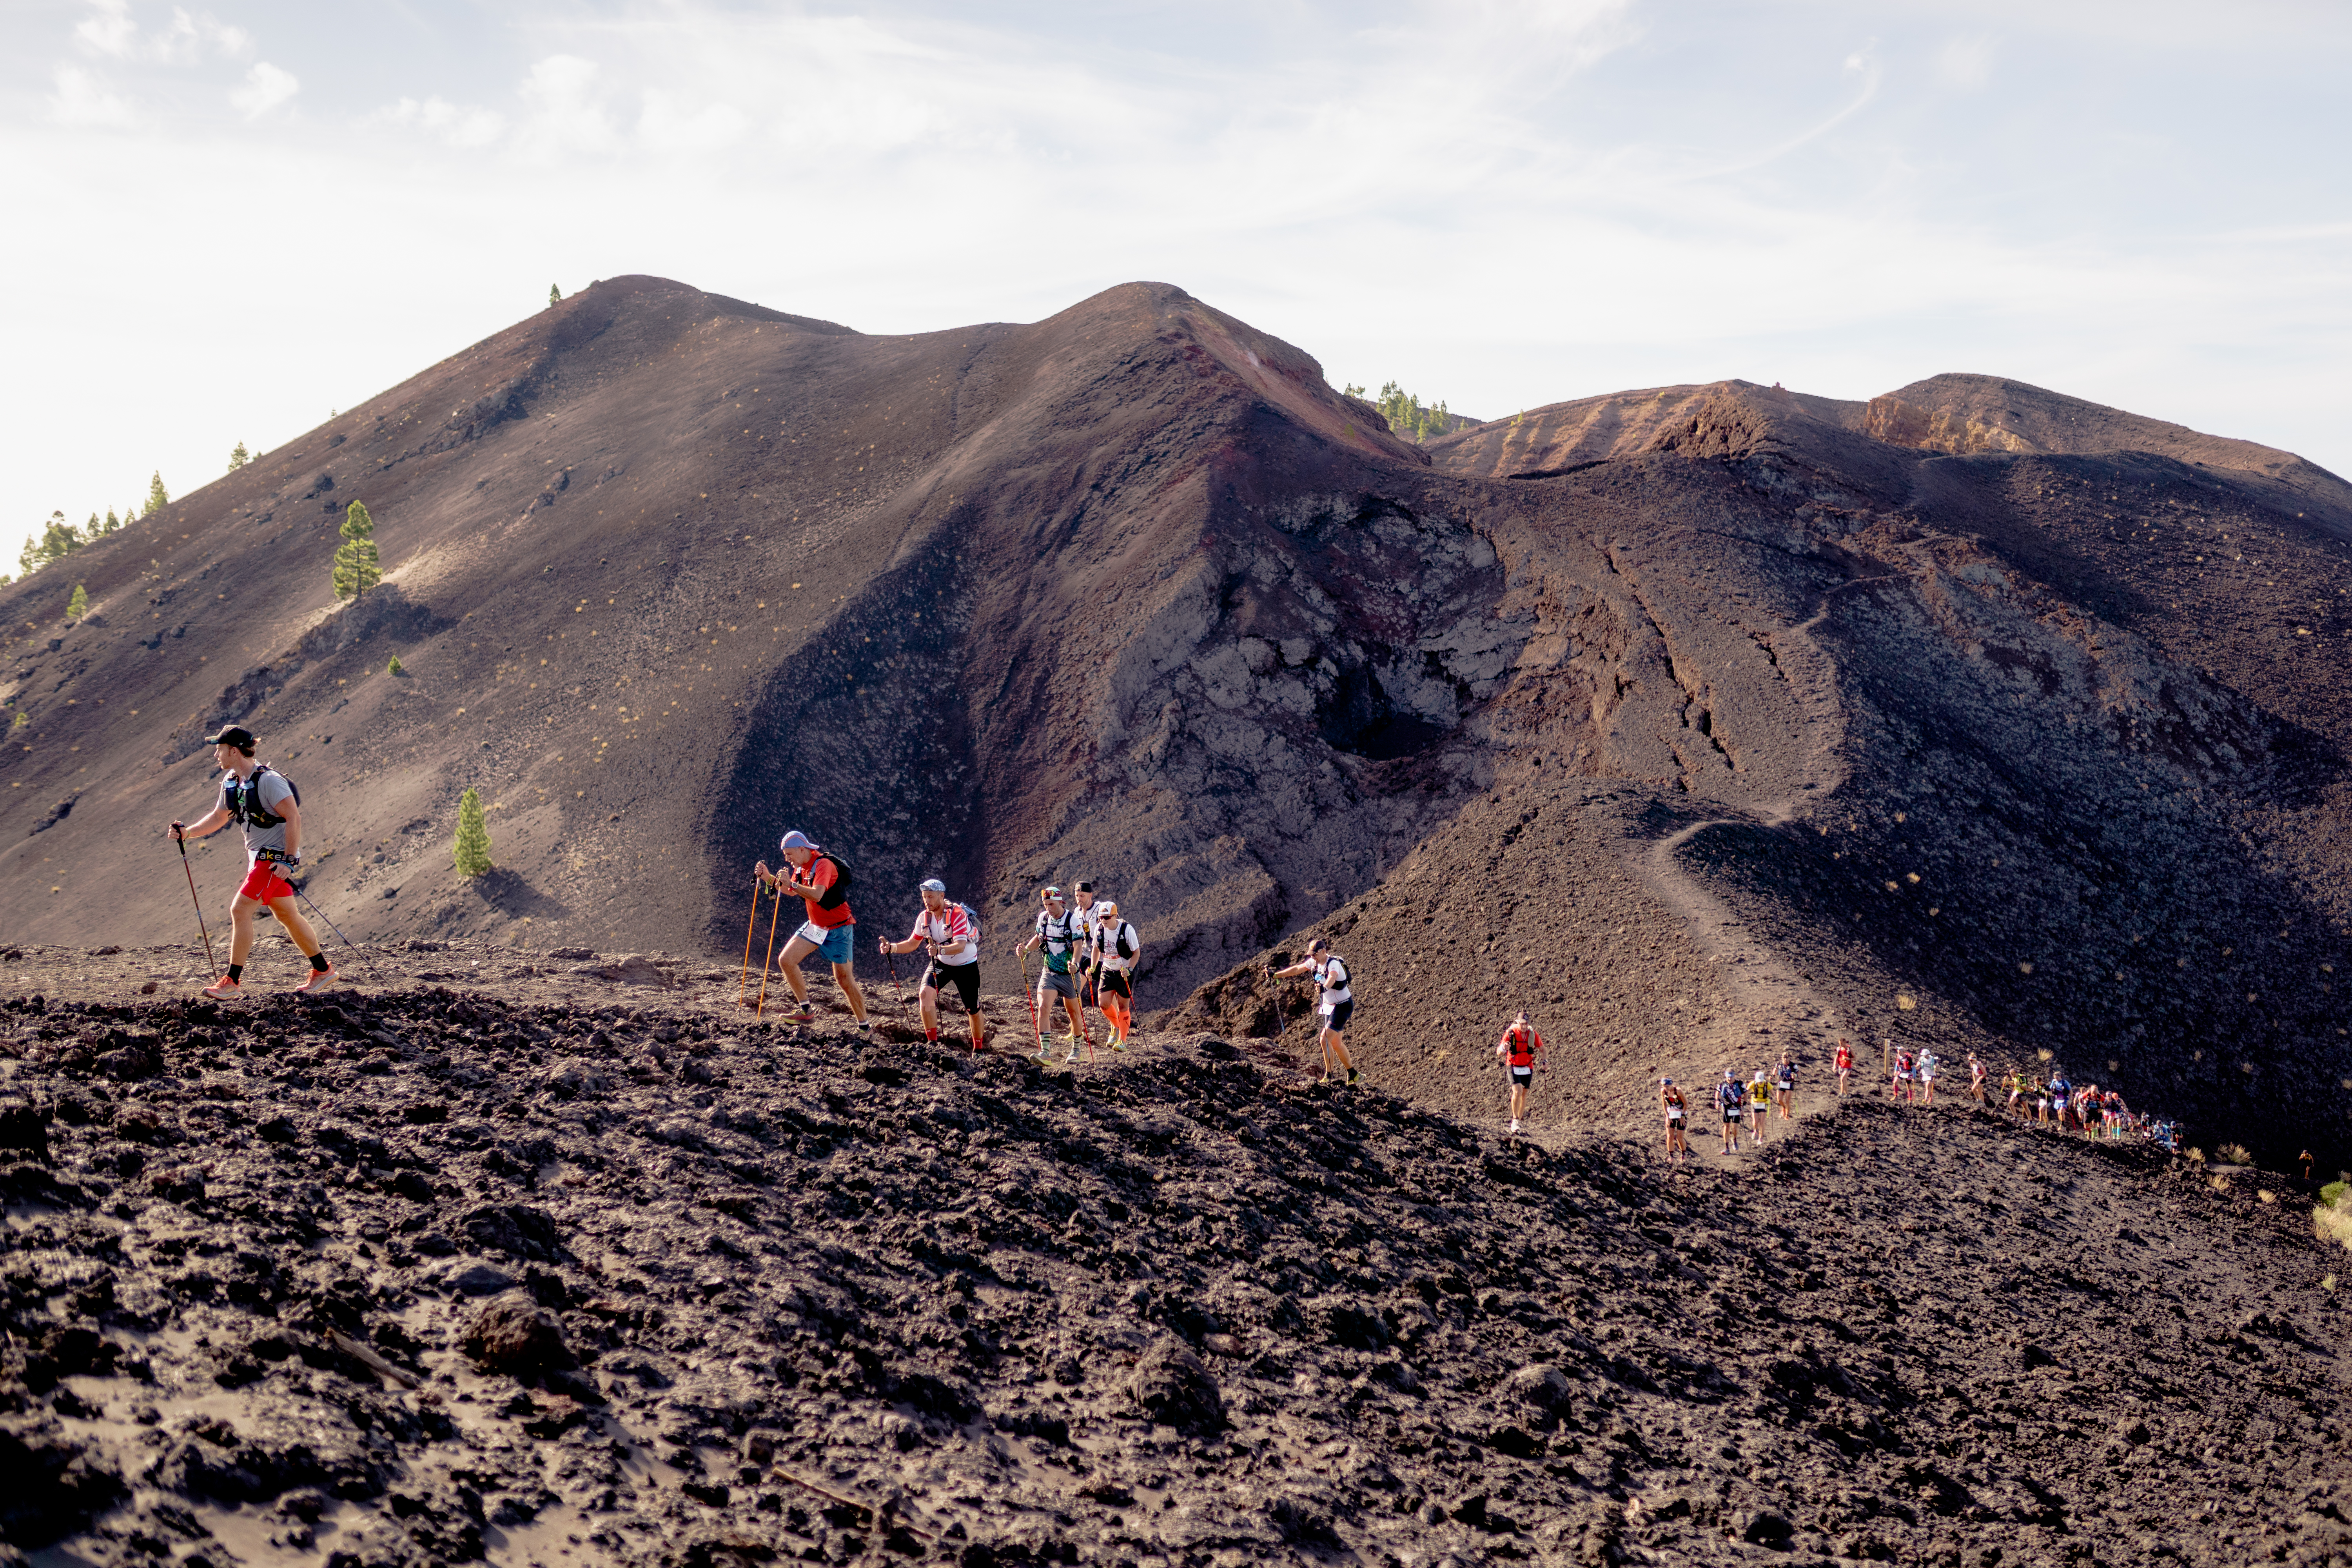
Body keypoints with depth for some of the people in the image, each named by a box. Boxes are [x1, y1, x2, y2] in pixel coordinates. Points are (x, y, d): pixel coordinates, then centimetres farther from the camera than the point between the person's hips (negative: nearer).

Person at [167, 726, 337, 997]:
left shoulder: (268, 780, -20)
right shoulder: (231, 783, 8)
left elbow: (294, 817, -22)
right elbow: (218, 818, 18)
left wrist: (289, 859, -24)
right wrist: (187, 832, 3)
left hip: (276, 857, -9)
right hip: (259, 856, 9)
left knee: (240, 911, -12)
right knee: (286, 915, 14)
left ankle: (232, 982, -6)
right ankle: (323, 971, 24)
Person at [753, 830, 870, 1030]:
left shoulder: (824, 864, -23)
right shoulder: (802, 867, 4)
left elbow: (816, 895, -37)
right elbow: (792, 892, 20)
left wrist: (792, 884, -42)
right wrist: (768, 878, 8)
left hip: (838, 929, -8)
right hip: (815, 927, 8)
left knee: (844, 979, -5)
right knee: (787, 960, -6)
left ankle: (864, 1025, 8)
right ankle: (805, 1010, 1)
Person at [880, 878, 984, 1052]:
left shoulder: (957, 914, -28)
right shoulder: (924, 918, -9)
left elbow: (960, 946, -39)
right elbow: (912, 944, 0)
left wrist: (940, 950, -57)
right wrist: (892, 947, -18)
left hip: (965, 965, -4)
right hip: (941, 963, 4)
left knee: (973, 1010, 4)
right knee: (925, 993, -22)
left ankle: (979, 1049, 27)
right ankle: (932, 1042, -14)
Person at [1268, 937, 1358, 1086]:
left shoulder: (1334, 964, -27)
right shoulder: (1314, 962, -4)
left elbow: (1332, 978, -47)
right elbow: (1297, 969, 7)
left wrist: (1325, 987, -68)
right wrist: (1275, 975, 6)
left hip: (1343, 1007, -9)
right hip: (1329, 1006, 9)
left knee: (1325, 1039, -17)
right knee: (1336, 1044, 14)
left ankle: (1329, 1076, -6)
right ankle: (1352, 1075, 28)